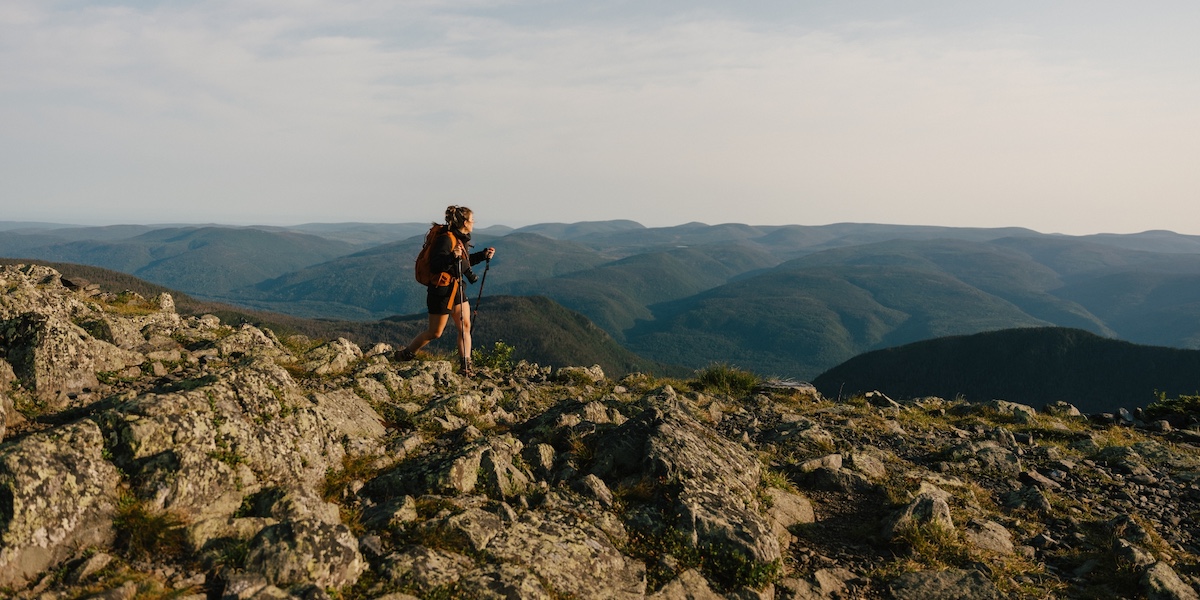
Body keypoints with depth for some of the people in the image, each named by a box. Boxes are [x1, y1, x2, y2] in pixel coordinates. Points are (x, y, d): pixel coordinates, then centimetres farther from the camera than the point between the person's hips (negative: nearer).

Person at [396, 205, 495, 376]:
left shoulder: (462, 239, 8)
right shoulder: (446, 239, -21)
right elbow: (435, 265, -28)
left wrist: (483, 255, 15)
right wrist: (452, 257, -43)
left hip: (457, 288, 9)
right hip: (441, 291, -9)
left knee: (465, 327, 2)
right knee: (435, 333, 3)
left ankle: (466, 366, 5)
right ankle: (405, 355, 22)